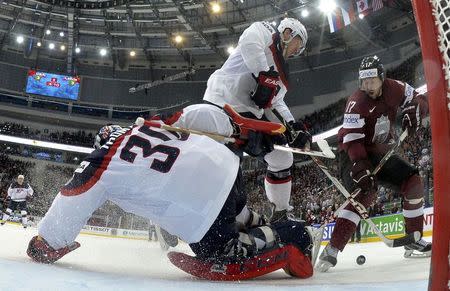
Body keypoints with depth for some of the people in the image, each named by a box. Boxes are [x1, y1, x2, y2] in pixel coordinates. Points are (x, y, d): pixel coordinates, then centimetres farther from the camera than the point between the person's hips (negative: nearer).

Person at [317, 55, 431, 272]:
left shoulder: (394, 89, -4)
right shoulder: (357, 102, -22)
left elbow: (420, 100, 10)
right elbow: (352, 140, -30)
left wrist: (413, 110, -15)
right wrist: (361, 170, -42)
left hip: (380, 153, 7)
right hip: (354, 156, -7)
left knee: (413, 182, -1)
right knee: (365, 194, -29)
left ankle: (414, 242, 14)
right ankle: (331, 251, -33)